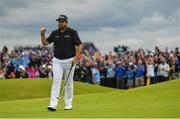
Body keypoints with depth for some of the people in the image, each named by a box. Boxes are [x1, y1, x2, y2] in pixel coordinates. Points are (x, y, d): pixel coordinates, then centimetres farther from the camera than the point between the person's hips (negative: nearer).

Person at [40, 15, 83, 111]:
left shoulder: (72, 32, -4)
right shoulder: (54, 33, 8)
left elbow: (79, 45, -5)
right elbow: (45, 43, 12)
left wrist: (76, 57, -15)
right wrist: (42, 34, -6)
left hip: (69, 61, -2)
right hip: (57, 61, 2)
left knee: (69, 83, 5)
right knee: (56, 81, -10)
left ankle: (68, 104, 17)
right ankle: (53, 104, -19)